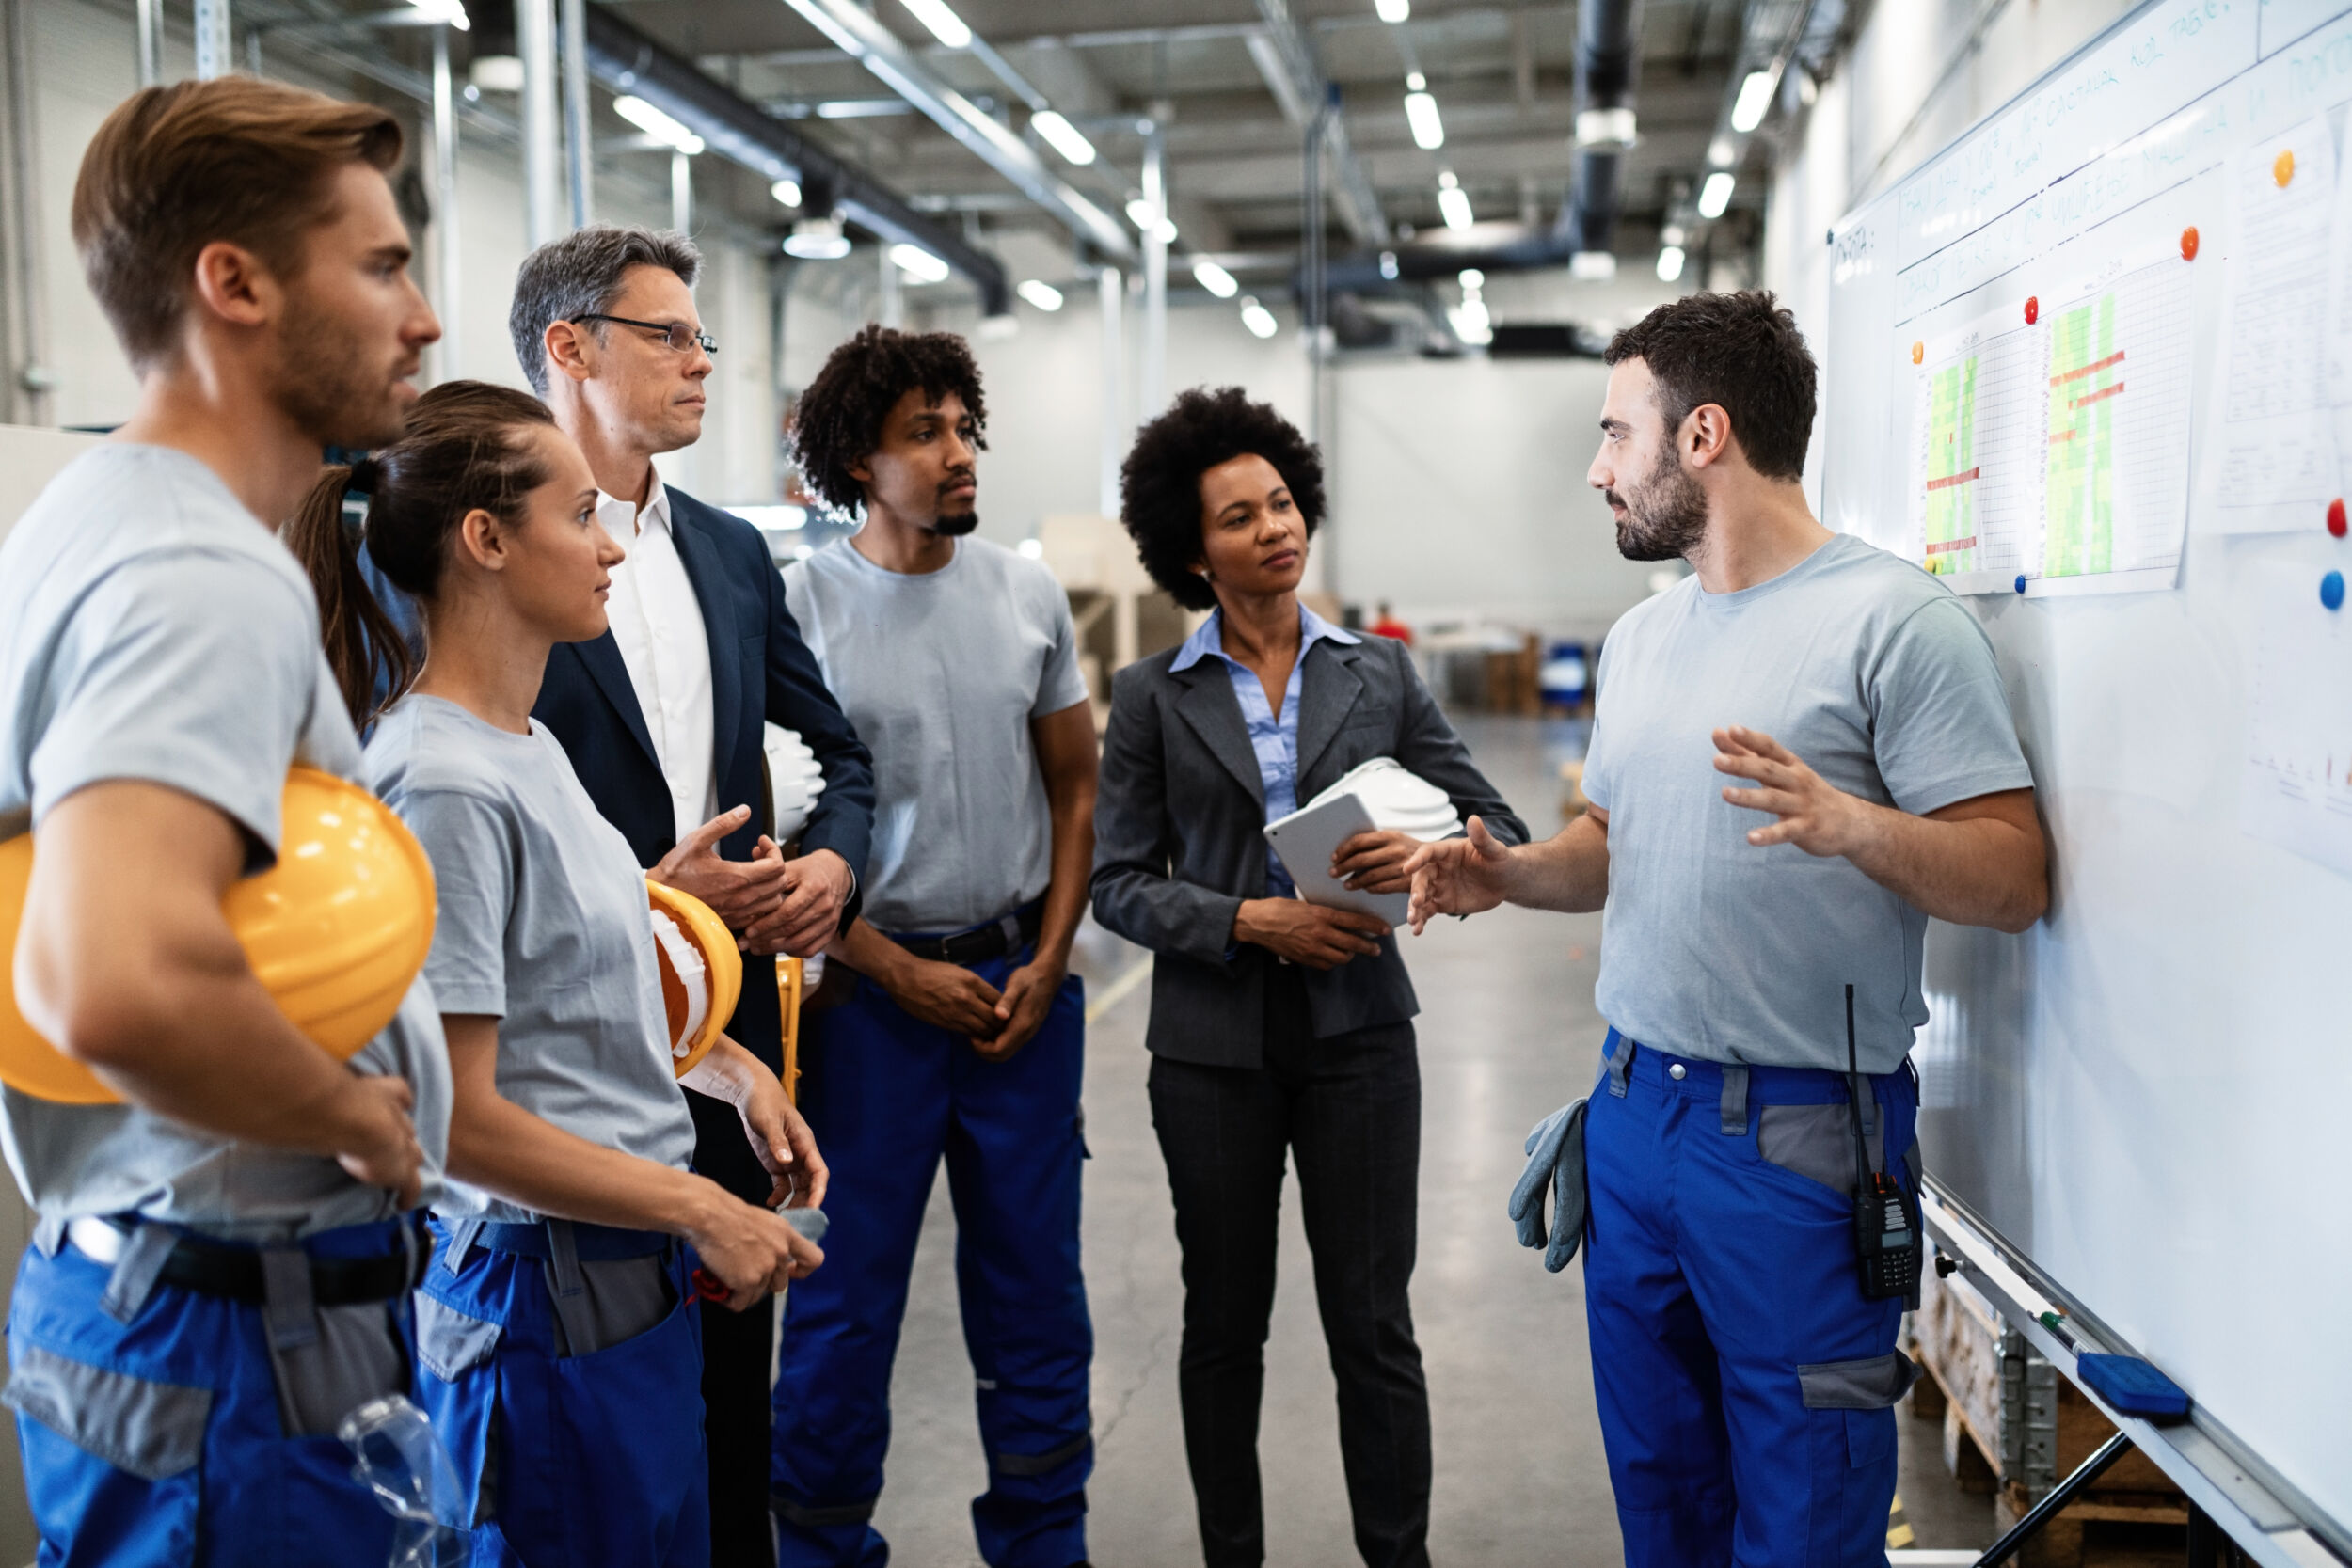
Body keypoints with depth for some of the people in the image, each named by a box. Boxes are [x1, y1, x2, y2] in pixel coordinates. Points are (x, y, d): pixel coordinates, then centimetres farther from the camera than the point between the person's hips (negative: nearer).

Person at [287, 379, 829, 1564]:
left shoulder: (528, 744, 8)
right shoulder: (445, 785, -21)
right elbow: (457, 1121, -22)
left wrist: (732, 1070, 6)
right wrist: (702, 1210, -15)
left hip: (632, 1279, 9)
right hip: (548, 1297, -9)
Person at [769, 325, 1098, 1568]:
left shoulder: (1027, 595, 5)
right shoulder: (798, 606, -7)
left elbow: (1074, 787, 10)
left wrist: (1046, 964, 0)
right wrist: (902, 974, -9)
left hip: (1023, 984, 4)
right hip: (872, 987, -3)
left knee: (1033, 1282, 13)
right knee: (847, 1290, 7)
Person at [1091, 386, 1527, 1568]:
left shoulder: (1380, 675, 4)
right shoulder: (1152, 694, 0)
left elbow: (1500, 832, 3)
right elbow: (1118, 881, -3)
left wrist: (1430, 858, -19)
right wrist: (1250, 920, -18)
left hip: (1357, 1030, 0)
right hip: (1214, 1040, 0)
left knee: (1373, 1327, 5)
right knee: (1224, 1325, 14)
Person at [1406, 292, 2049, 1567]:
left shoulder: (1895, 621, -12)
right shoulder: (1641, 636, 12)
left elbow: (2014, 878, -15)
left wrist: (1850, 824, -32)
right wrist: (1508, 874, -1)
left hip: (1798, 1130, -7)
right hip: (1634, 1109, 7)